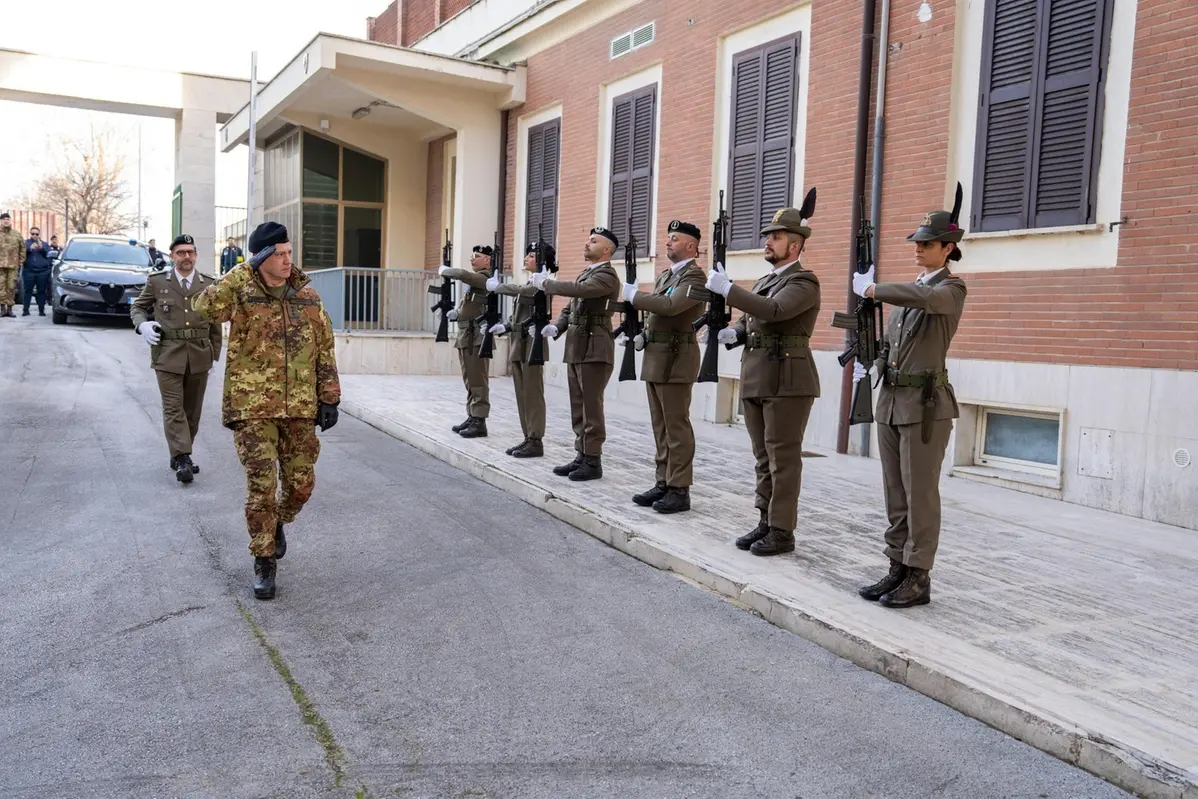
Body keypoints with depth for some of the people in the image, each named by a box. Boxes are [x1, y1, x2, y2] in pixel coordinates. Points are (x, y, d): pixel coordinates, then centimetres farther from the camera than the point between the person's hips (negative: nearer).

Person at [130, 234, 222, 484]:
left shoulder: (209, 285, 8)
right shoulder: (157, 281, 5)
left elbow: (215, 324, 12)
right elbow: (137, 307, 17)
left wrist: (214, 356, 10)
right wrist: (142, 324, -5)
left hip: (199, 356, 2)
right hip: (168, 354, -2)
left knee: (192, 409, 8)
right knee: (173, 407, -8)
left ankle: (180, 456, 20)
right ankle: (182, 459, -11)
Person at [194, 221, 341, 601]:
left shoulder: (308, 296, 6)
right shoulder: (241, 293, -4)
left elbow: (325, 350, 10)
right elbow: (205, 307, -26)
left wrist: (329, 399, 6)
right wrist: (247, 269, -22)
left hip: (300, 407, 3)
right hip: (253, 407, -3)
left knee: (301, 483, 7)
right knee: (261, 486, -2)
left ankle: (278, 523, 40)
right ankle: (264, 561, 14)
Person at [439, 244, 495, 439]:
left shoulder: (484, 278, -10)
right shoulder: (475, 279, 19)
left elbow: (462, 274, -28)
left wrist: (443, 270, -9)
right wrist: (456, 312, 6)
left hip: (477, 337, -10)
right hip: (465, 336, 10)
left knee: (478, 382, -8)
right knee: (470, 382, 13)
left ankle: (480, 422, -6)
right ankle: (472, 418, 20)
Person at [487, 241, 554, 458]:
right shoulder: (531, 283, 19)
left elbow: (521, 291, -30)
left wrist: (496, 286, -17)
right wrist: (506, 327, 6)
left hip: (532, 344, -9)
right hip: (519, 344, 9)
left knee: (533, 394, -5)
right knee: (522, 395, 11)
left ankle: (536, 442, 0)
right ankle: (528, 438, 17)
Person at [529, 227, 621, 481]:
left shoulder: (607, 275, -11)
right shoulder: (584, 273, 19)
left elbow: (578, 290, -27)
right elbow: (570, 307, 23)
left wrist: (544, 282, -15)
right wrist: (556, 326, 5)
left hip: (595, 350, -9)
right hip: (576, 348, 9)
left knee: (591, 408, -4)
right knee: (578, 408, 11)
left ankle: (593, 461, 2)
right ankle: (581, 456, 18)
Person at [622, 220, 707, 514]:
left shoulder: (695, 276, -11)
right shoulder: (664, 276, 19)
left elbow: (670, 305, -25)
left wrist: (634, 296, -15)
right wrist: (642, 333, 7)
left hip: (675, 358, -9)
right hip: (655, 356, 9)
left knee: (677, 426, -5)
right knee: (661, 426, 11)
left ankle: (679, 490, 0)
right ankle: (664, 483, 18)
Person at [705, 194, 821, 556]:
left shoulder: (804, 282, -8)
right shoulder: (764, 282, 20)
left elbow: (774, 310, -25)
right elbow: (750, 323, 23)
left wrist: (727, 289, -24)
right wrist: (733, 333, 0)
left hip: (787, 380, -9)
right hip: (755, 379, 9)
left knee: (783, 458, -3)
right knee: (764, 458, 12)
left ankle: (782, 531, 3)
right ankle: (766, 522, 20)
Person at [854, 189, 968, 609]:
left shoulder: (952, 288, -5)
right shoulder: (908, 289, 18)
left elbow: (927, 298, -29)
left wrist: (876, 289, -22)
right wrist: (871, 362, 6)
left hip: (926, 404, -8)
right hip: (891, 401, 8)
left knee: (920, 494, -3)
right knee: (895, 494, 11)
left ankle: (918, 578, 6)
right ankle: (898, 570, 19)